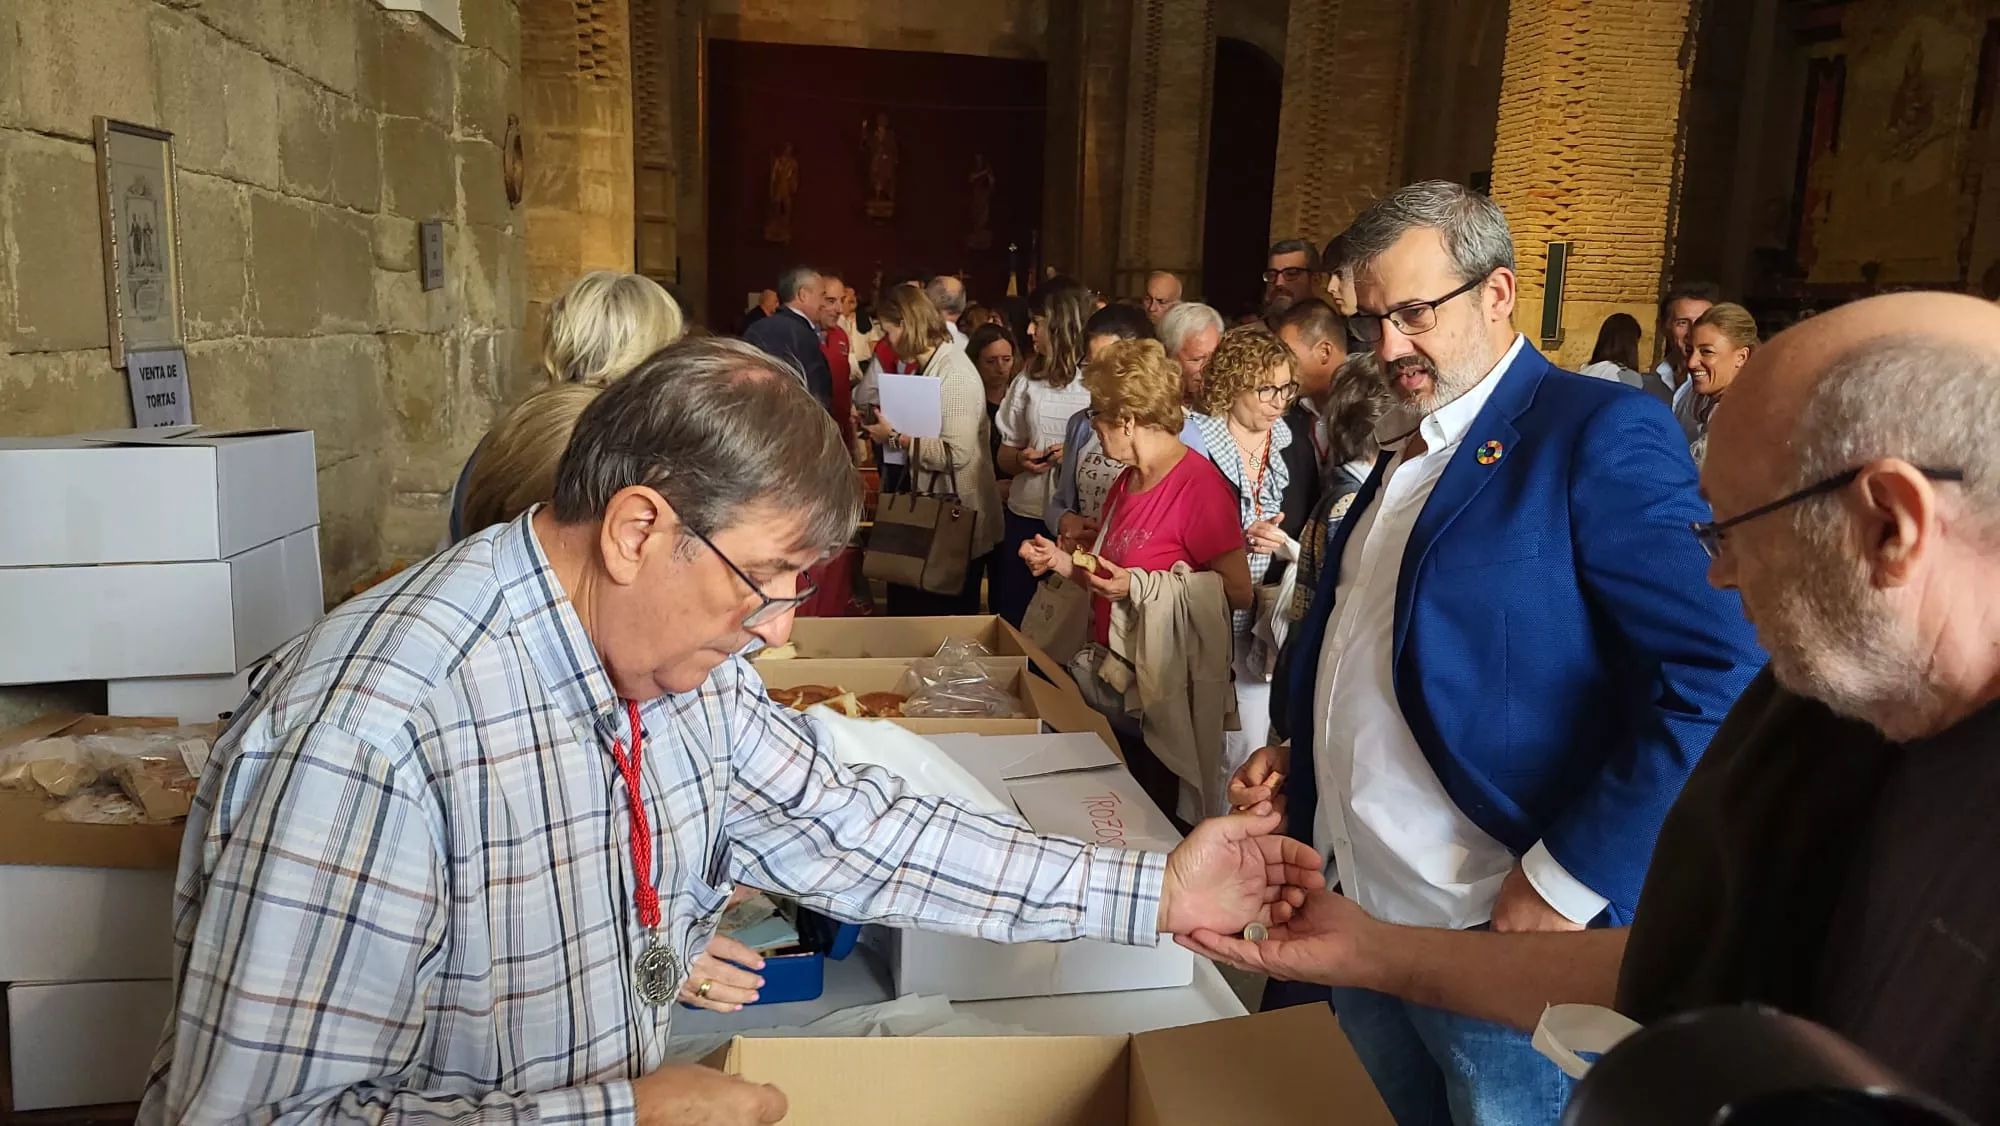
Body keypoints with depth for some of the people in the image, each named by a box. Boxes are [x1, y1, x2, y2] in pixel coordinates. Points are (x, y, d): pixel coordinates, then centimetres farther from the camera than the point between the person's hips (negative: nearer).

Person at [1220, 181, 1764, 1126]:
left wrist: (1571, 879, -20)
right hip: (1355, 906, 8)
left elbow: (1720, 680, -20)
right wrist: (1300, 758, 6)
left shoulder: (1602, 434, -13)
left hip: (1495, 935, -7)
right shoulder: (1404, 447, 12)